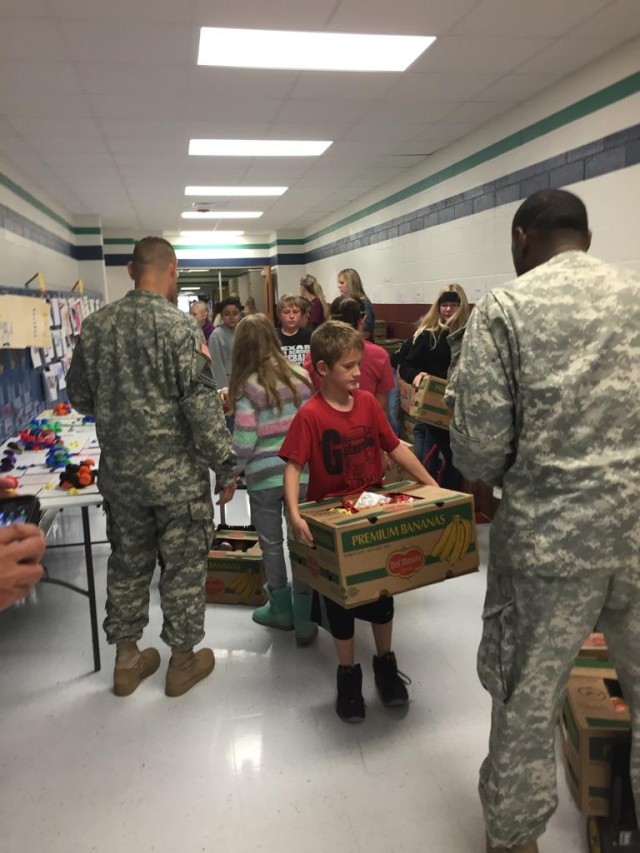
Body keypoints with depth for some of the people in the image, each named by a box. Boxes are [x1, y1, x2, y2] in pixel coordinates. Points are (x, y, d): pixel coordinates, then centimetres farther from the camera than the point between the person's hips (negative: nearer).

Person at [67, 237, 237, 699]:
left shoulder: (96, 325, 2)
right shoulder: (179, 326, -15)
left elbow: (80, 396, 10)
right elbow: (202, 404, -18)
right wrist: (226, 465, -11)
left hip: (119, 471, 6)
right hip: (177, 473, -5)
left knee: (128, 562, 18)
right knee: (184, 565, 10)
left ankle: (127, 660, 32)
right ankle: (183, 661, 25)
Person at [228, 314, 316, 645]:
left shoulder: (247, 386, -7)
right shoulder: (300, 377, 3)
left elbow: (244, 440, -12)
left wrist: (234, 469, 6)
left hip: (264, 475, -3)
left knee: (271, 543, 15)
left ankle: (282, 611, 31)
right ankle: (304, 621, 17)